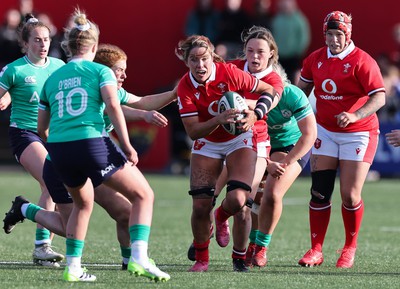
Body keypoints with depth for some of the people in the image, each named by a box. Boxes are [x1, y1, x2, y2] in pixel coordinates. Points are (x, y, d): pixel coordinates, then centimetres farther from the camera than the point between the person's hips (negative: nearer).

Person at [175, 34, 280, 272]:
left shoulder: (229, 73, -23)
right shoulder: (185, 88, -19)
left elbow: (270, 91, -13)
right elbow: (193, 132, -21)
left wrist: (256, 115, -29)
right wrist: (219, 120, -38)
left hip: (239, 139, -1)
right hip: (207, 144, 1)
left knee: (237, 200, -20)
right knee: (201, 205, -8)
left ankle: (222, 218, 19)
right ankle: (201, 259, 15)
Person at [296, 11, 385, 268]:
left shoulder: (362, 61, -14)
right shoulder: (315, 59, 4)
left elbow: (379, 97, -21)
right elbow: (303, 87, 22)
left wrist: (355, 116, -33)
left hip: (358, 134, -5)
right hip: (325, 131, 5)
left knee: (350, 195, -6)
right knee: (319, 192, -1)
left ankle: (350, 248, 14)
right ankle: (316, 250, 6)